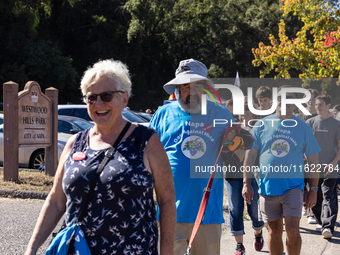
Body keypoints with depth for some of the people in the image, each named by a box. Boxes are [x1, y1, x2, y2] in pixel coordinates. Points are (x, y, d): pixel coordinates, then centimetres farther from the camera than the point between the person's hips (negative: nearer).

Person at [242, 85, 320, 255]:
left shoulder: (303, 128, 3)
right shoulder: (262, 124, 4)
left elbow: (313, 160, 7)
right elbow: (250, 154, 6)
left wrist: (313, 189, 3)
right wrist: (246, 184, 0)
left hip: (293, 185, -1)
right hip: (268, 186, 1)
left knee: (292, 231, -12)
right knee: (274, 233, 9)